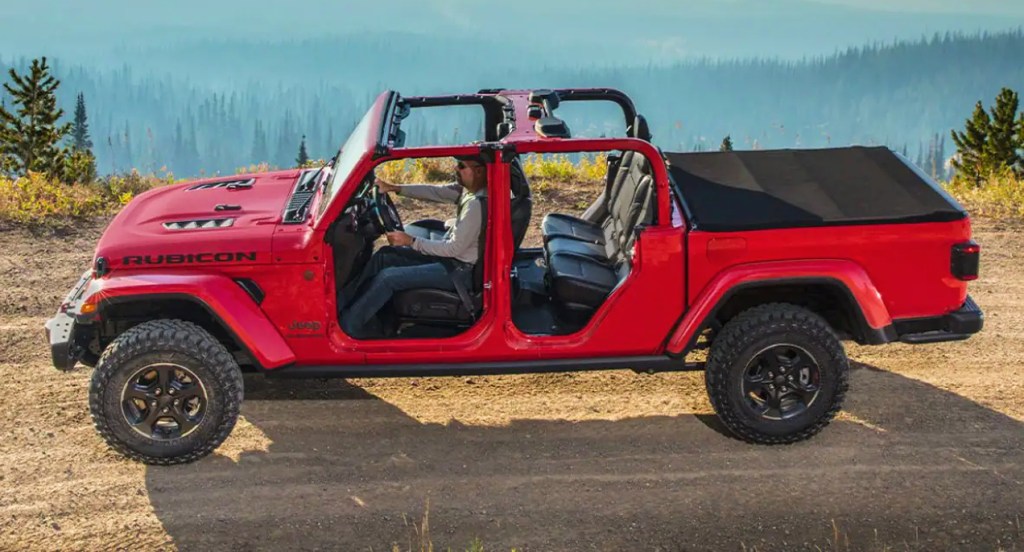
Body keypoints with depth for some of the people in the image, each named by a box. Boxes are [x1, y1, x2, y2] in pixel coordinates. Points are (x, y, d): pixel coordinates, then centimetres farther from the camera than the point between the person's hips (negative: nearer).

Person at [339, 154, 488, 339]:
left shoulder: (477, 204, -28)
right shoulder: (468, 188, -1)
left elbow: (454, 248, -25)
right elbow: (435, 192, 6)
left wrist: (410, 241, -19)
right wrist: (394, 188, -2)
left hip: (460, 270, -10)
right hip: (451, 255, 10)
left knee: (388, 277, -14)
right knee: (385, 255, 7)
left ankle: (347, 325, -2)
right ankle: (343, 305, 7)